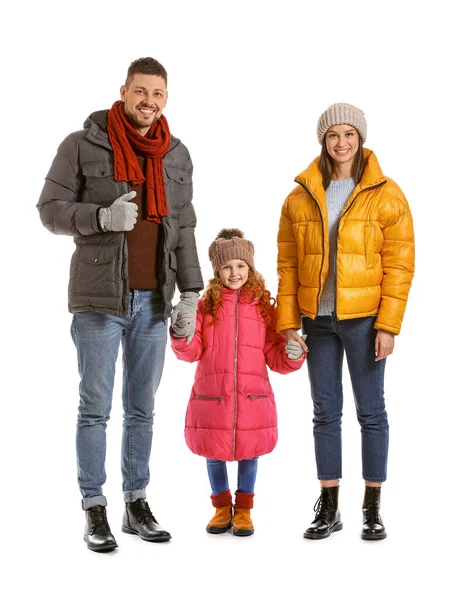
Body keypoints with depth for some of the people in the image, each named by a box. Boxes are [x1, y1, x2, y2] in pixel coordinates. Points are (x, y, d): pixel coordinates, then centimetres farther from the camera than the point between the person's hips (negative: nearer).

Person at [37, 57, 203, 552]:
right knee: (96, 408, 2)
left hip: (153, 300, 4)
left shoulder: (176, 155, 9)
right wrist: (102, 217, -21)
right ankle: (94, 511, 12)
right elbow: (50, 210, -4)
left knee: (142, 408, 11)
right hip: (99, 297, -4)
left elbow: (182, 228, 13)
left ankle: (137, 505, 22)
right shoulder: (82, 146, -4)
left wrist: (190, 291, 7)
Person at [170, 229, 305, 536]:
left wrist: (292, 355, -15)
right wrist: (182, 337, -23)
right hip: (211, 396, 0)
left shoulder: (263, 306, 2)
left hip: (252, 396, 0)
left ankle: (244, 509, 32)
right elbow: (193, 352, -3)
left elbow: (274, 357, 5)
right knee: (214, 453, 13)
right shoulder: (206, 305, 0)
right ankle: (222, 506, 34)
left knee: (249, 452, 13)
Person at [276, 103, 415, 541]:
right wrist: (288, 323, 1)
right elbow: (288, 264, 7)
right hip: (318, 320, 3)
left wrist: (388, 325, -12)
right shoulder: (300, 198, 7)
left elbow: (399, 265, -5)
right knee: (325, 412, 9)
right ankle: (328, 508, 19)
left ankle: (372, 509, 16)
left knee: (370, 410, 4)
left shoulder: (386, 195, -1)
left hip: (363, 319, -3)